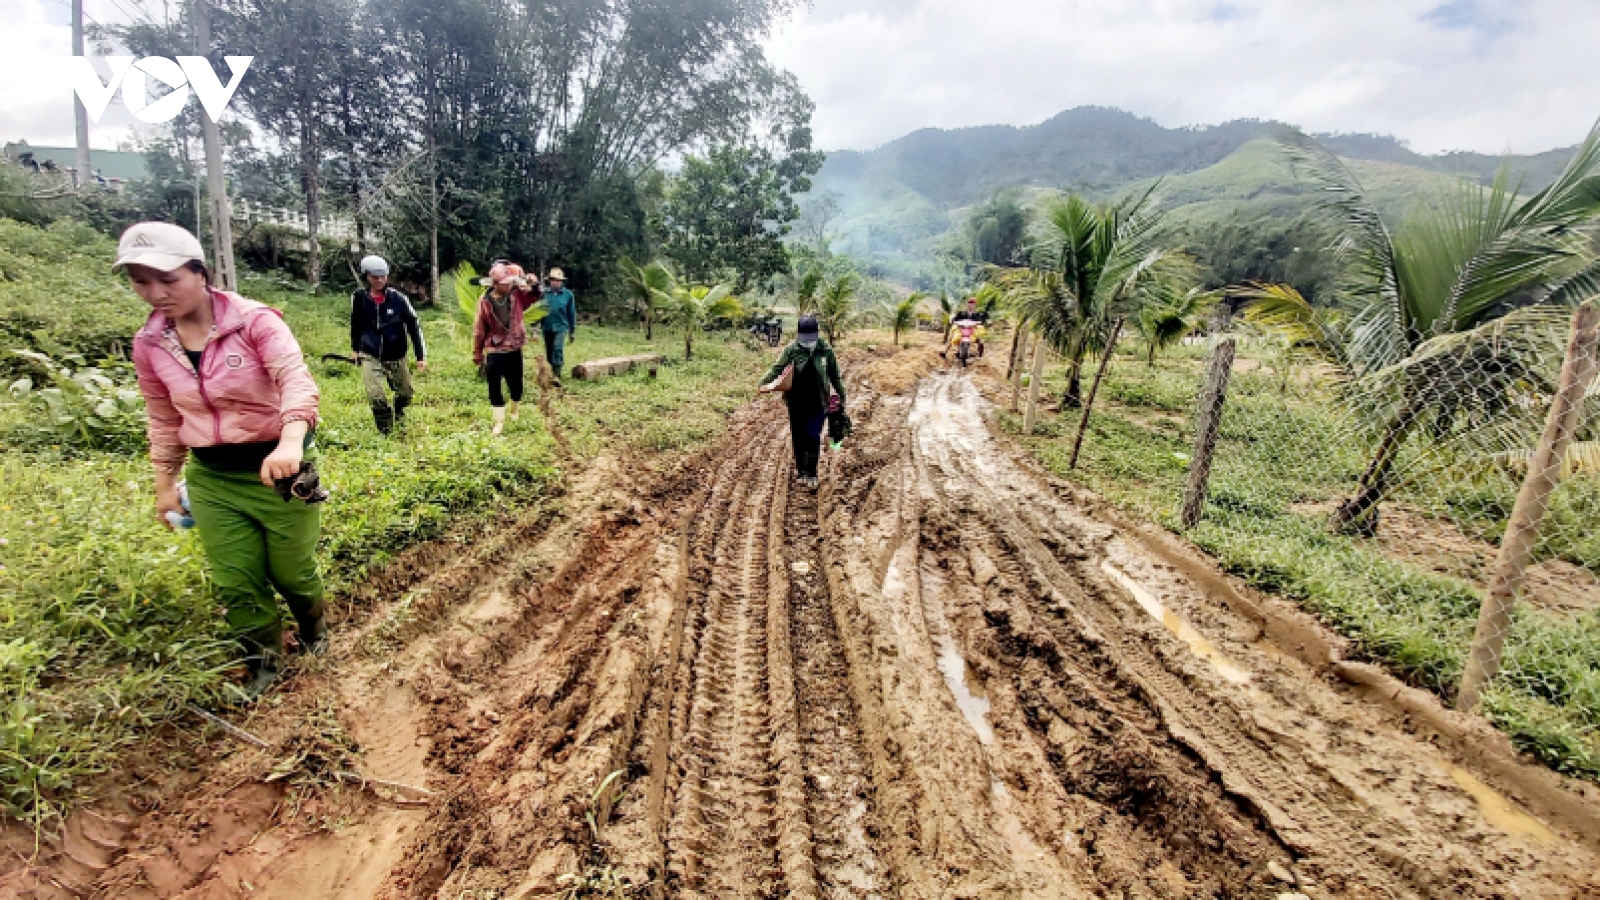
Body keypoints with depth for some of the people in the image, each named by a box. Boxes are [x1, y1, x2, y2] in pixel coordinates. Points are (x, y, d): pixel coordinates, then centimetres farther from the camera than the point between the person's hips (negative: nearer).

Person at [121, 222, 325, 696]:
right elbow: (164, 421, 13)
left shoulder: (255, 321, -17)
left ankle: (314, 626, 43)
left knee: (292, 572, 9)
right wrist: (165, 484, 17)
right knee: (235, 584, 8)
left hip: (278, 467, -4)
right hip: (212, 478, 5)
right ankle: (264, 664, 31)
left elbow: (296, 379, -33)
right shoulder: (149, 345, 0)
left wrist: (290, 442, -50)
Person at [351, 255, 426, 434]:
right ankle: (386, 431, 5)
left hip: (396, 357, 1)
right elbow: (355, 324, 13)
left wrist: (421, 356, -8)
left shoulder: (399, 298, -10)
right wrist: (355, 348, 23)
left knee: (405, 393, 13)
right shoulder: (359, 297, -4)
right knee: (376, 396, -15)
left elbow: (414, 325, -5)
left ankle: (398, 413, 47)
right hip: (370, 356, 0)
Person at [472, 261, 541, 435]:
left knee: (516, 385, 15)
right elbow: (479, 330, -4)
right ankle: (499, 422, 10)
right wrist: (477, 355, 1)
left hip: (514, 350, 3)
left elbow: (535, 296, 10)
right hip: (494, 353, -3)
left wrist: (532, 283, -13)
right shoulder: (485, 301, -11)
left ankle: (514, 411, 41)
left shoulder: (517, 295, -5)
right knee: (495, 389, 0)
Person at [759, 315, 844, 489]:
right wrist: (766, 383, -30)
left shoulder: (825, 351, -5)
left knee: (813, 437, -8)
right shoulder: (792, 350, -6)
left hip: (817, 403, -1)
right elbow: (778, 368, -12)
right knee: (797, 436, 11)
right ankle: (800, 468, 32)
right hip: (796, 402, 1)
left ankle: (811, 474, 9)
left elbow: (834, 376, 5)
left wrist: (841, 396, 10)